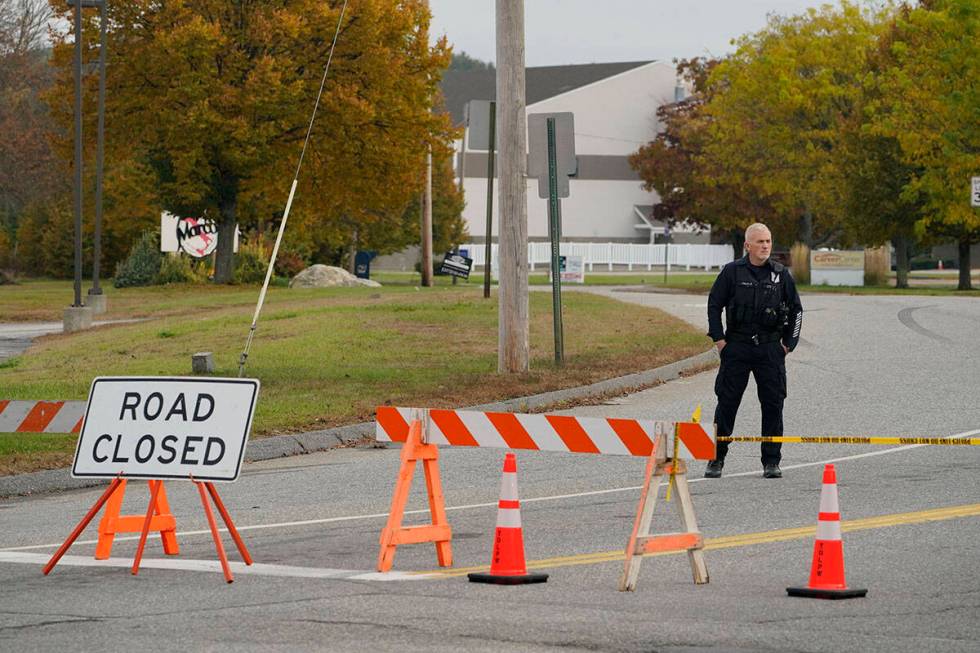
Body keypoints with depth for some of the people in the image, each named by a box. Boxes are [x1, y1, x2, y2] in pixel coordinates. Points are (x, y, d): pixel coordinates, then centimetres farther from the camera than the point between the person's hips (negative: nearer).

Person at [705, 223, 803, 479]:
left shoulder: (781, 274, 6)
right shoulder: (732, 272, 1)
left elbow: (796, 309, 14)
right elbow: (714, 304, 6)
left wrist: (788, 343, 7)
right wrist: (719, 339, -1)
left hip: (770, 349, 2)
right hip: (736, 347, -2)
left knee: (773, 404, 0)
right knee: (727, 403, 0)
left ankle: (771, 461, 8)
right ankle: (716, 459, 8)